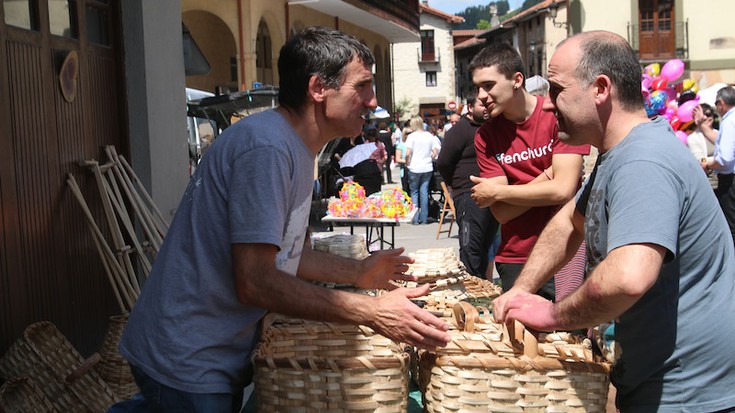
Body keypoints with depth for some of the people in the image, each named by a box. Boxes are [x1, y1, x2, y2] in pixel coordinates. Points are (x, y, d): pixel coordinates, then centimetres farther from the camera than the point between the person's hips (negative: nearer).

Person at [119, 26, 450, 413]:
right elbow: (255, 282, -28)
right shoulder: (266, 146, -24)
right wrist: (372, 312, -26)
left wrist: (358, 272, 8)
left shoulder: (295, 148, 9)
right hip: (187, 363, -9)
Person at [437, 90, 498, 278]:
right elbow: (443, 163, -10)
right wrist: (457, 185, 2)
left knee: (485, 245, 13)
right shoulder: (460, 130, -7)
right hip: (469, 196, -8)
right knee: (471, 248, -10)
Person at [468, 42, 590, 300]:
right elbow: (501, 212, -6)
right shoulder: (485, 136, 2)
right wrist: (548, 173, -14)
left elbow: (563, 191, -17)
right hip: (515, 259, 3)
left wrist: (495, 192, -9)